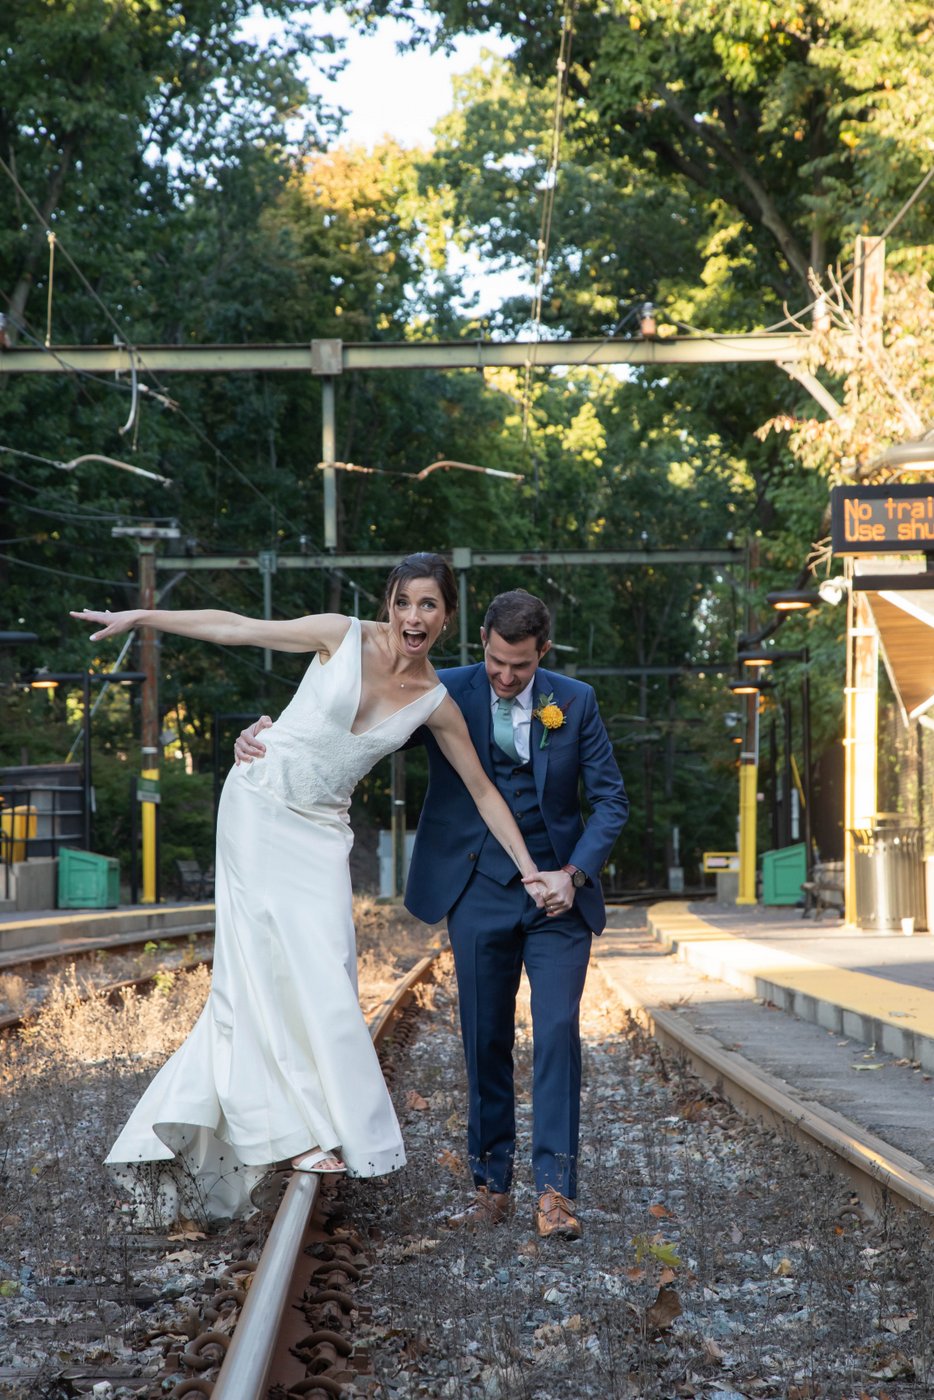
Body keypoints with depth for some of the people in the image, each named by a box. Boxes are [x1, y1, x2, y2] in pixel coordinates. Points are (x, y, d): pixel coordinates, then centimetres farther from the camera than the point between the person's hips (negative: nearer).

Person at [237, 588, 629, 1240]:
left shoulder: (576, 702, -3)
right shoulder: (445, 693, -5)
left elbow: (611, 799, 1)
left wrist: (575, 874, -12)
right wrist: (270, 732, -20)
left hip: (558, 893, -1)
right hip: (480, 894, 1)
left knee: (558, 1032, -11)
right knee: (485, 1041, 5)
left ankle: (555, 1191, -8)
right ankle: (491, 1185, 15)